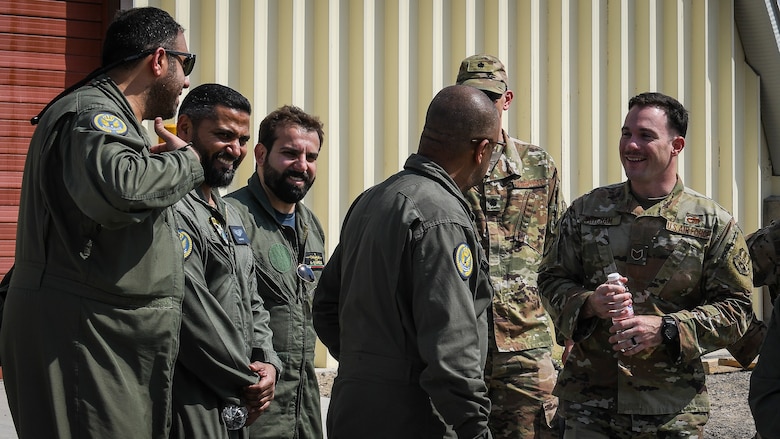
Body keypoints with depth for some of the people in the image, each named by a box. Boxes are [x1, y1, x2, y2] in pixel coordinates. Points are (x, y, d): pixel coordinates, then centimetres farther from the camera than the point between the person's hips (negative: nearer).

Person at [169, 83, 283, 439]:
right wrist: (248, 382, -11)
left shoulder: (229, 214, 17)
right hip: (190, 406, -9)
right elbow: (192, 312, -21)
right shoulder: (170, 208, -15)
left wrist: (267, 363, 2)